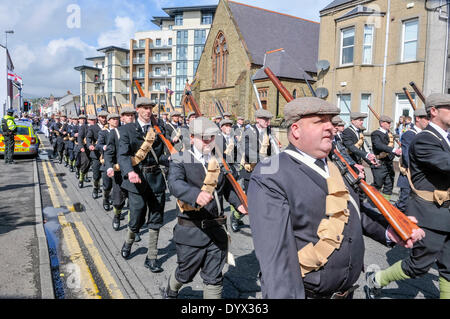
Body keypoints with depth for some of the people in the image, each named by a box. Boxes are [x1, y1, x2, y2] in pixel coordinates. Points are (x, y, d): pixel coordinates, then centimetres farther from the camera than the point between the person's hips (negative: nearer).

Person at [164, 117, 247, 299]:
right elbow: (175, 184, -28)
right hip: (191, 230, -3)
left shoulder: (219, 161, 7)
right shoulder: (181, 161, -8)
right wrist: (196, 195, -47)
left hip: (216, 230, 3)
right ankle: (170, 291, 51)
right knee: (185, 274, 18)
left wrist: (238, 204, 5)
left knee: (214, 279, 11)